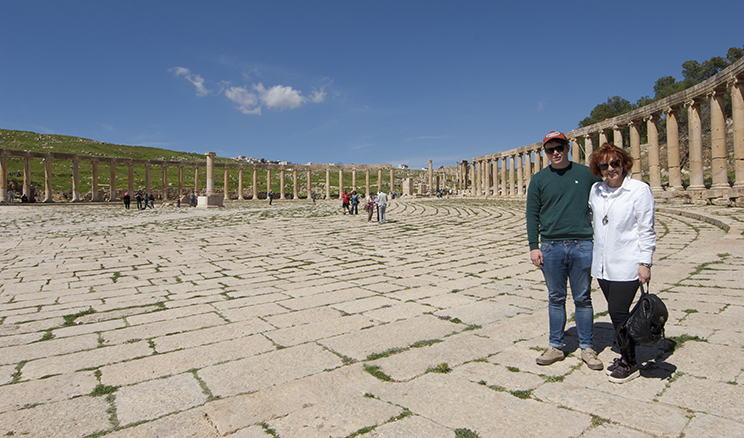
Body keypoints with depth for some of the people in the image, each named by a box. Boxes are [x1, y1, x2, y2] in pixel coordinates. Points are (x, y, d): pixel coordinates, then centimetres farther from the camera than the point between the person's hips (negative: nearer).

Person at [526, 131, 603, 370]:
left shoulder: (586, 174, 6)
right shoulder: (539, 179, 6)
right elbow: (532, 215, 4)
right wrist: (533, 247, -3)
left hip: (582, 245, 0)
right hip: (551, 247, 1)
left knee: (583, 299, 8)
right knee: (555, 298, 9)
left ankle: (587, 347, 21)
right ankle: (555, 346, 20)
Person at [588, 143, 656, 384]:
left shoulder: (640, 190, -7)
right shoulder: (596, 190, 7)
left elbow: (647, 230, -8)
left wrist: (645, 263, -10)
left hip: (627, 264, -5)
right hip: (602, 263, 5)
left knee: (618, 312, -4)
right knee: (615, 312, 13)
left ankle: (630, 364, 14)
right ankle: (624, 355, 30)